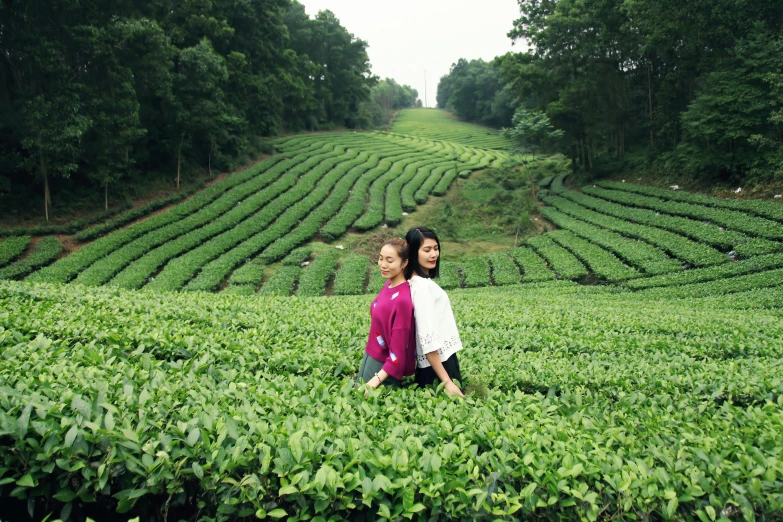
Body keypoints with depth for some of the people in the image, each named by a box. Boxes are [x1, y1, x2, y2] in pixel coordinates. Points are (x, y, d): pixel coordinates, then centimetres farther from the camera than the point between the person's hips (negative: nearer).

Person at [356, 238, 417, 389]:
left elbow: (398, 349, -23)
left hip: (384, 367, -8)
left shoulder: (402, 299, -25)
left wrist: (377, 379, -23)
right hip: (371, 356, 8)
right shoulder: (389, 285, -1)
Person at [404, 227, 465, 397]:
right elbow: (428, 340, -25)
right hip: (437, 365, -9)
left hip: (441, 359, 9)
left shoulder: (419, 281, 9)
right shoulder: (422, 286, -19)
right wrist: (446, 381, -26)